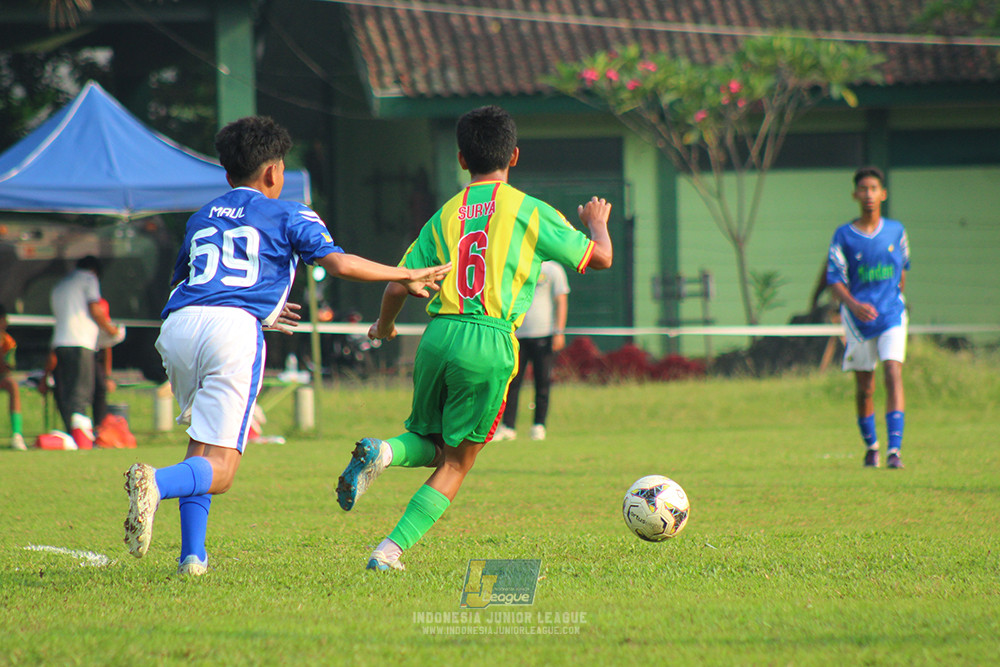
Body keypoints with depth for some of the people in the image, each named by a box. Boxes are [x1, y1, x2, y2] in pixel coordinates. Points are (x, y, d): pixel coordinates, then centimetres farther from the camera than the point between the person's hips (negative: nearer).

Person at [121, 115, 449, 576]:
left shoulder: (201, 219, 30)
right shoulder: (289, 216, 16)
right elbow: (339, 263, 2)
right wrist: (407, 276, 15)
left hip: (177, 327, 5)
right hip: (233, 330, -5)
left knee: (201, 447, 24)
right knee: (219, 470, -7)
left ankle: (192, 553, 11)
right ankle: (156, 483, -38)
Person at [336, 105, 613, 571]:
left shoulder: (445, 216, 12)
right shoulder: (530, 211, 3)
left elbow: (399, 286, 12)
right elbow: (599, 257, 8)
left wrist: (384, 327, 33)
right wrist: (596, 222, 31)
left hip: (438, 335, 3)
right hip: (490, 342, -3)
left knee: (431, 443, 24)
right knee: (455, 464, 7)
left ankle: (383, 452, -11)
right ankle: (390, 550, -7)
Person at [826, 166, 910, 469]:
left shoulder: (896, 231, 5)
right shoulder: (844, 235, -2)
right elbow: (835, 280, -5)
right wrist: (854, 305, -21)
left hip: (892, 314, 0)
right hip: (858, 317, 0)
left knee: (893, 374, -16)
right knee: (864, 388, 5)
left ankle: (894, 449, -21)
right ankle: (870, 447, 26)